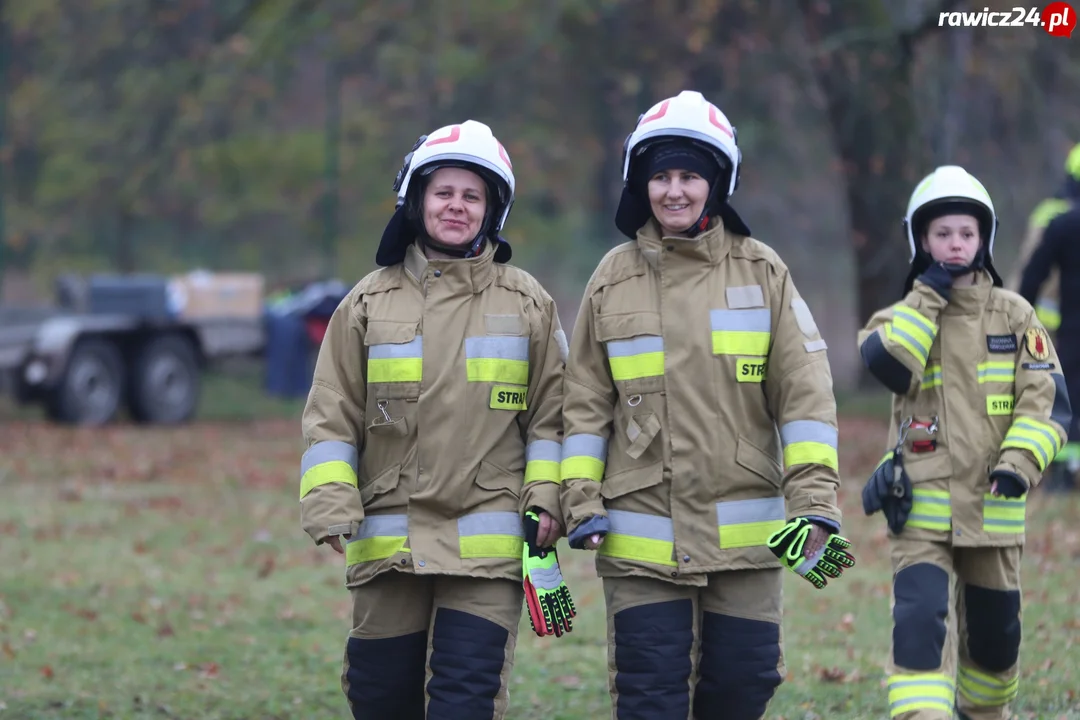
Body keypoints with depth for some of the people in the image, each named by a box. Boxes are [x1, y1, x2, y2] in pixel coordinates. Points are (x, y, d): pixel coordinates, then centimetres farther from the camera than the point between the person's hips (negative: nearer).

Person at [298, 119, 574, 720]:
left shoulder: (527, 303, 7)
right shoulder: (371, 302, 8)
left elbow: (551, 414, 8)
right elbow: (331, 417, 7)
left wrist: (546, 500, -3)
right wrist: (331, 504, -5)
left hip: (488, 543, -2)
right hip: (389, 540, 2)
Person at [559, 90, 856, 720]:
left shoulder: (762, 273, 2)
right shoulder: (614, 279, 5)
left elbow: (806, 395, -1)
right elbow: (586, 404, 9)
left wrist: (815, 503, -9)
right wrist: (581, 502, 0)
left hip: (746, 532, 0)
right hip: (643, 533, 0)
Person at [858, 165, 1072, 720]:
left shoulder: (1014, 315, 3)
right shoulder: (908, 314, 5)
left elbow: (1046, 402, -3)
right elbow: (884, 363, -18)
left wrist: (1020, 463, -19)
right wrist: (930, 296, -13)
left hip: (993, 506, 1)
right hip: (921, 507, -1)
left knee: (994, 633, 14)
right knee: (920, 623, -18)